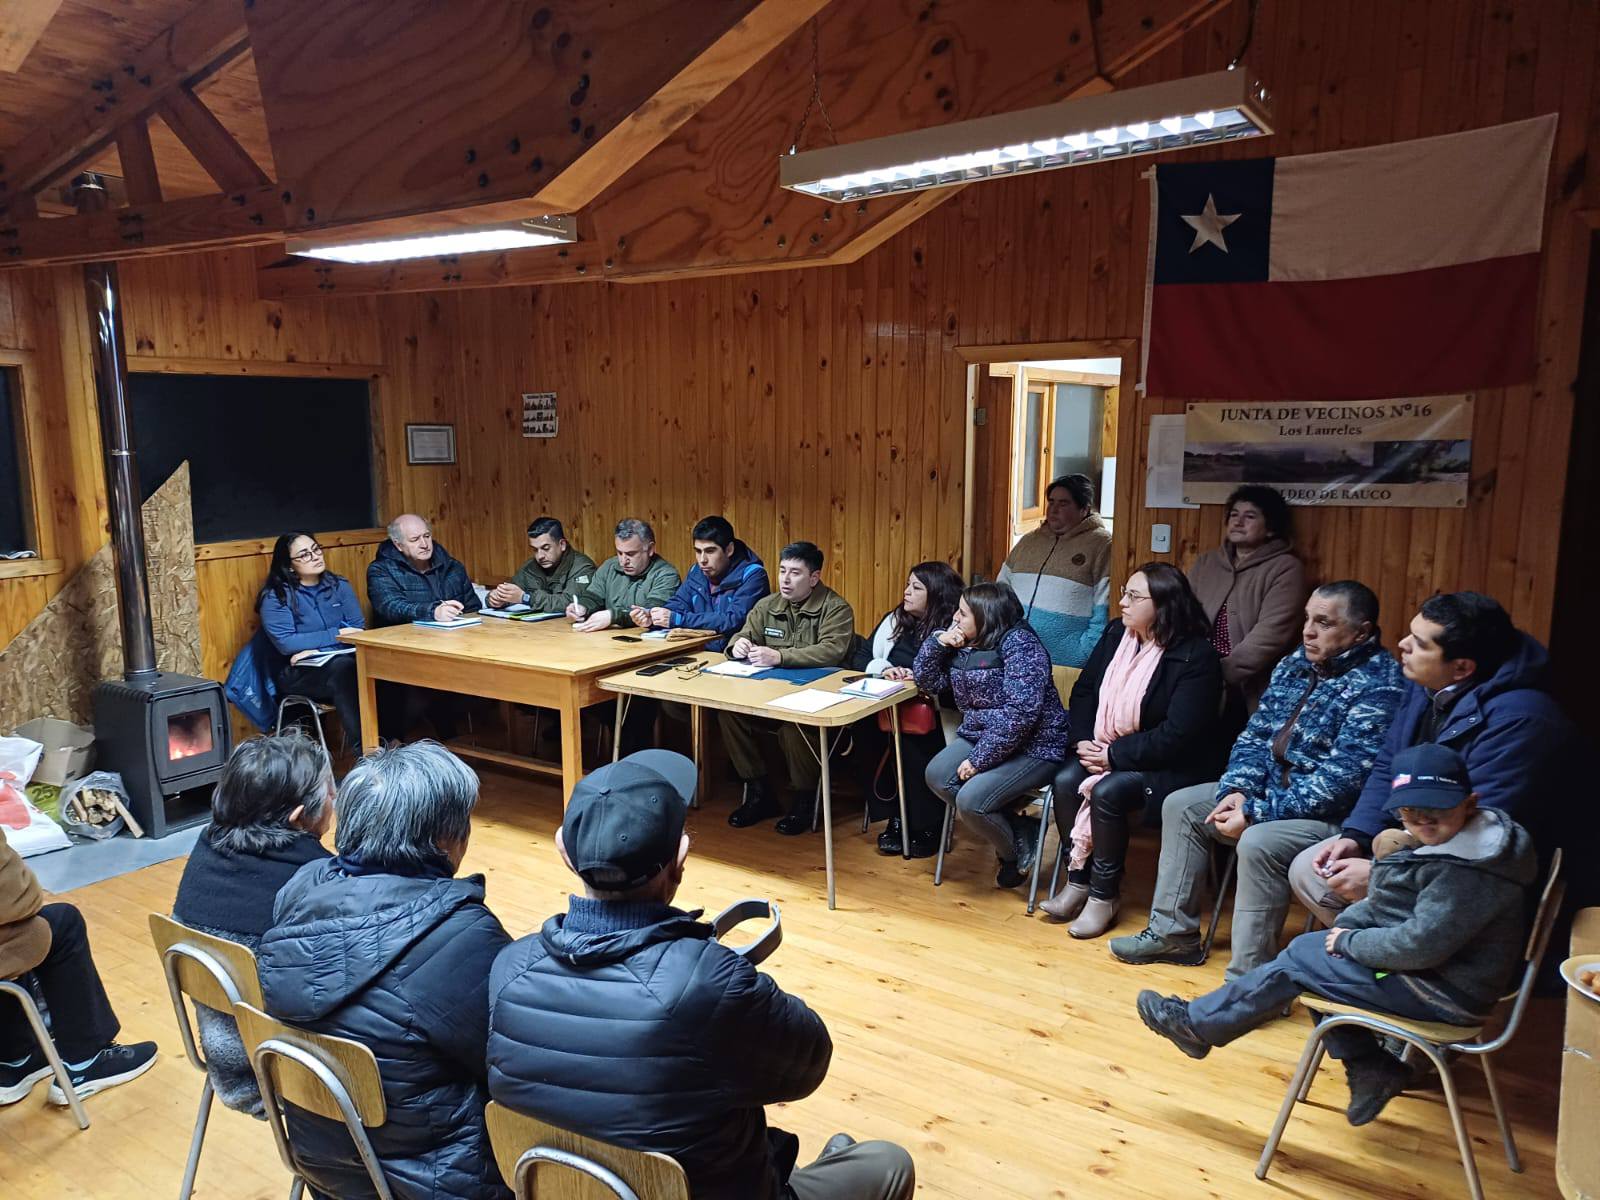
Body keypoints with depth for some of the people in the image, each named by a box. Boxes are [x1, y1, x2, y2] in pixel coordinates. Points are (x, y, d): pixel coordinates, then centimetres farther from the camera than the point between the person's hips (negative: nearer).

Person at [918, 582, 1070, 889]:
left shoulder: (1019, 642, -18)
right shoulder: (963, 644, 6)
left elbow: (1020, 712, -26)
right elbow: (928, 683, 14)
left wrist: (979, 759, -23)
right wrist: (938, 643, -4)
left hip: (1033, 746, -8)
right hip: (981, 735, 8)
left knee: (970, 800, -24)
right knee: (937, 776, -15)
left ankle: (1018, 850, 7)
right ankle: (1016, 829, -3)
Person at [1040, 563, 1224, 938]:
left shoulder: (1196, 657, -18)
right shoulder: (1116, 634, 4)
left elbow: (1178, 736, -23)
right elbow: (1084, 690, 10)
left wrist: (1115, 755, -21)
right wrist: (1083, 739, -6)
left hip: (1171, 767, -6)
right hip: (1104, 750, 7)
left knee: (1106, 793, -29)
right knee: (1065, 781, -19)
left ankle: (1104, 893, -9)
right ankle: (1078, 880, -5)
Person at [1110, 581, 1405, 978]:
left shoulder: (1378, 687, -20)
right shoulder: (1297, 663, 7)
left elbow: (1341, 781, -26)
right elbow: (1256, 734, 10)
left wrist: (1256, 814, -24)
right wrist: (1237, 789, -8)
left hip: (1333, 813, -9)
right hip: (1275, 788, 9)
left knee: (1258, 843, -34)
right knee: (1181, 805, 4)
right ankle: (1173, 932, 11)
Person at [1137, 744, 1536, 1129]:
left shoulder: (1469, 871, -28)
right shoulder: (1449, 839, 4)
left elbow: (1420, 944, -30)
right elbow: (1388, 901, 13)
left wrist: (1349, 942, -14)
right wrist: (1345, 926, -3)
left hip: (1445, 992, -10)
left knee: (1297, 963, -7)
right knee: (1309, 947, 9)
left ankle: (1196, 1025, 7)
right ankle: (1370, 1069, 13)